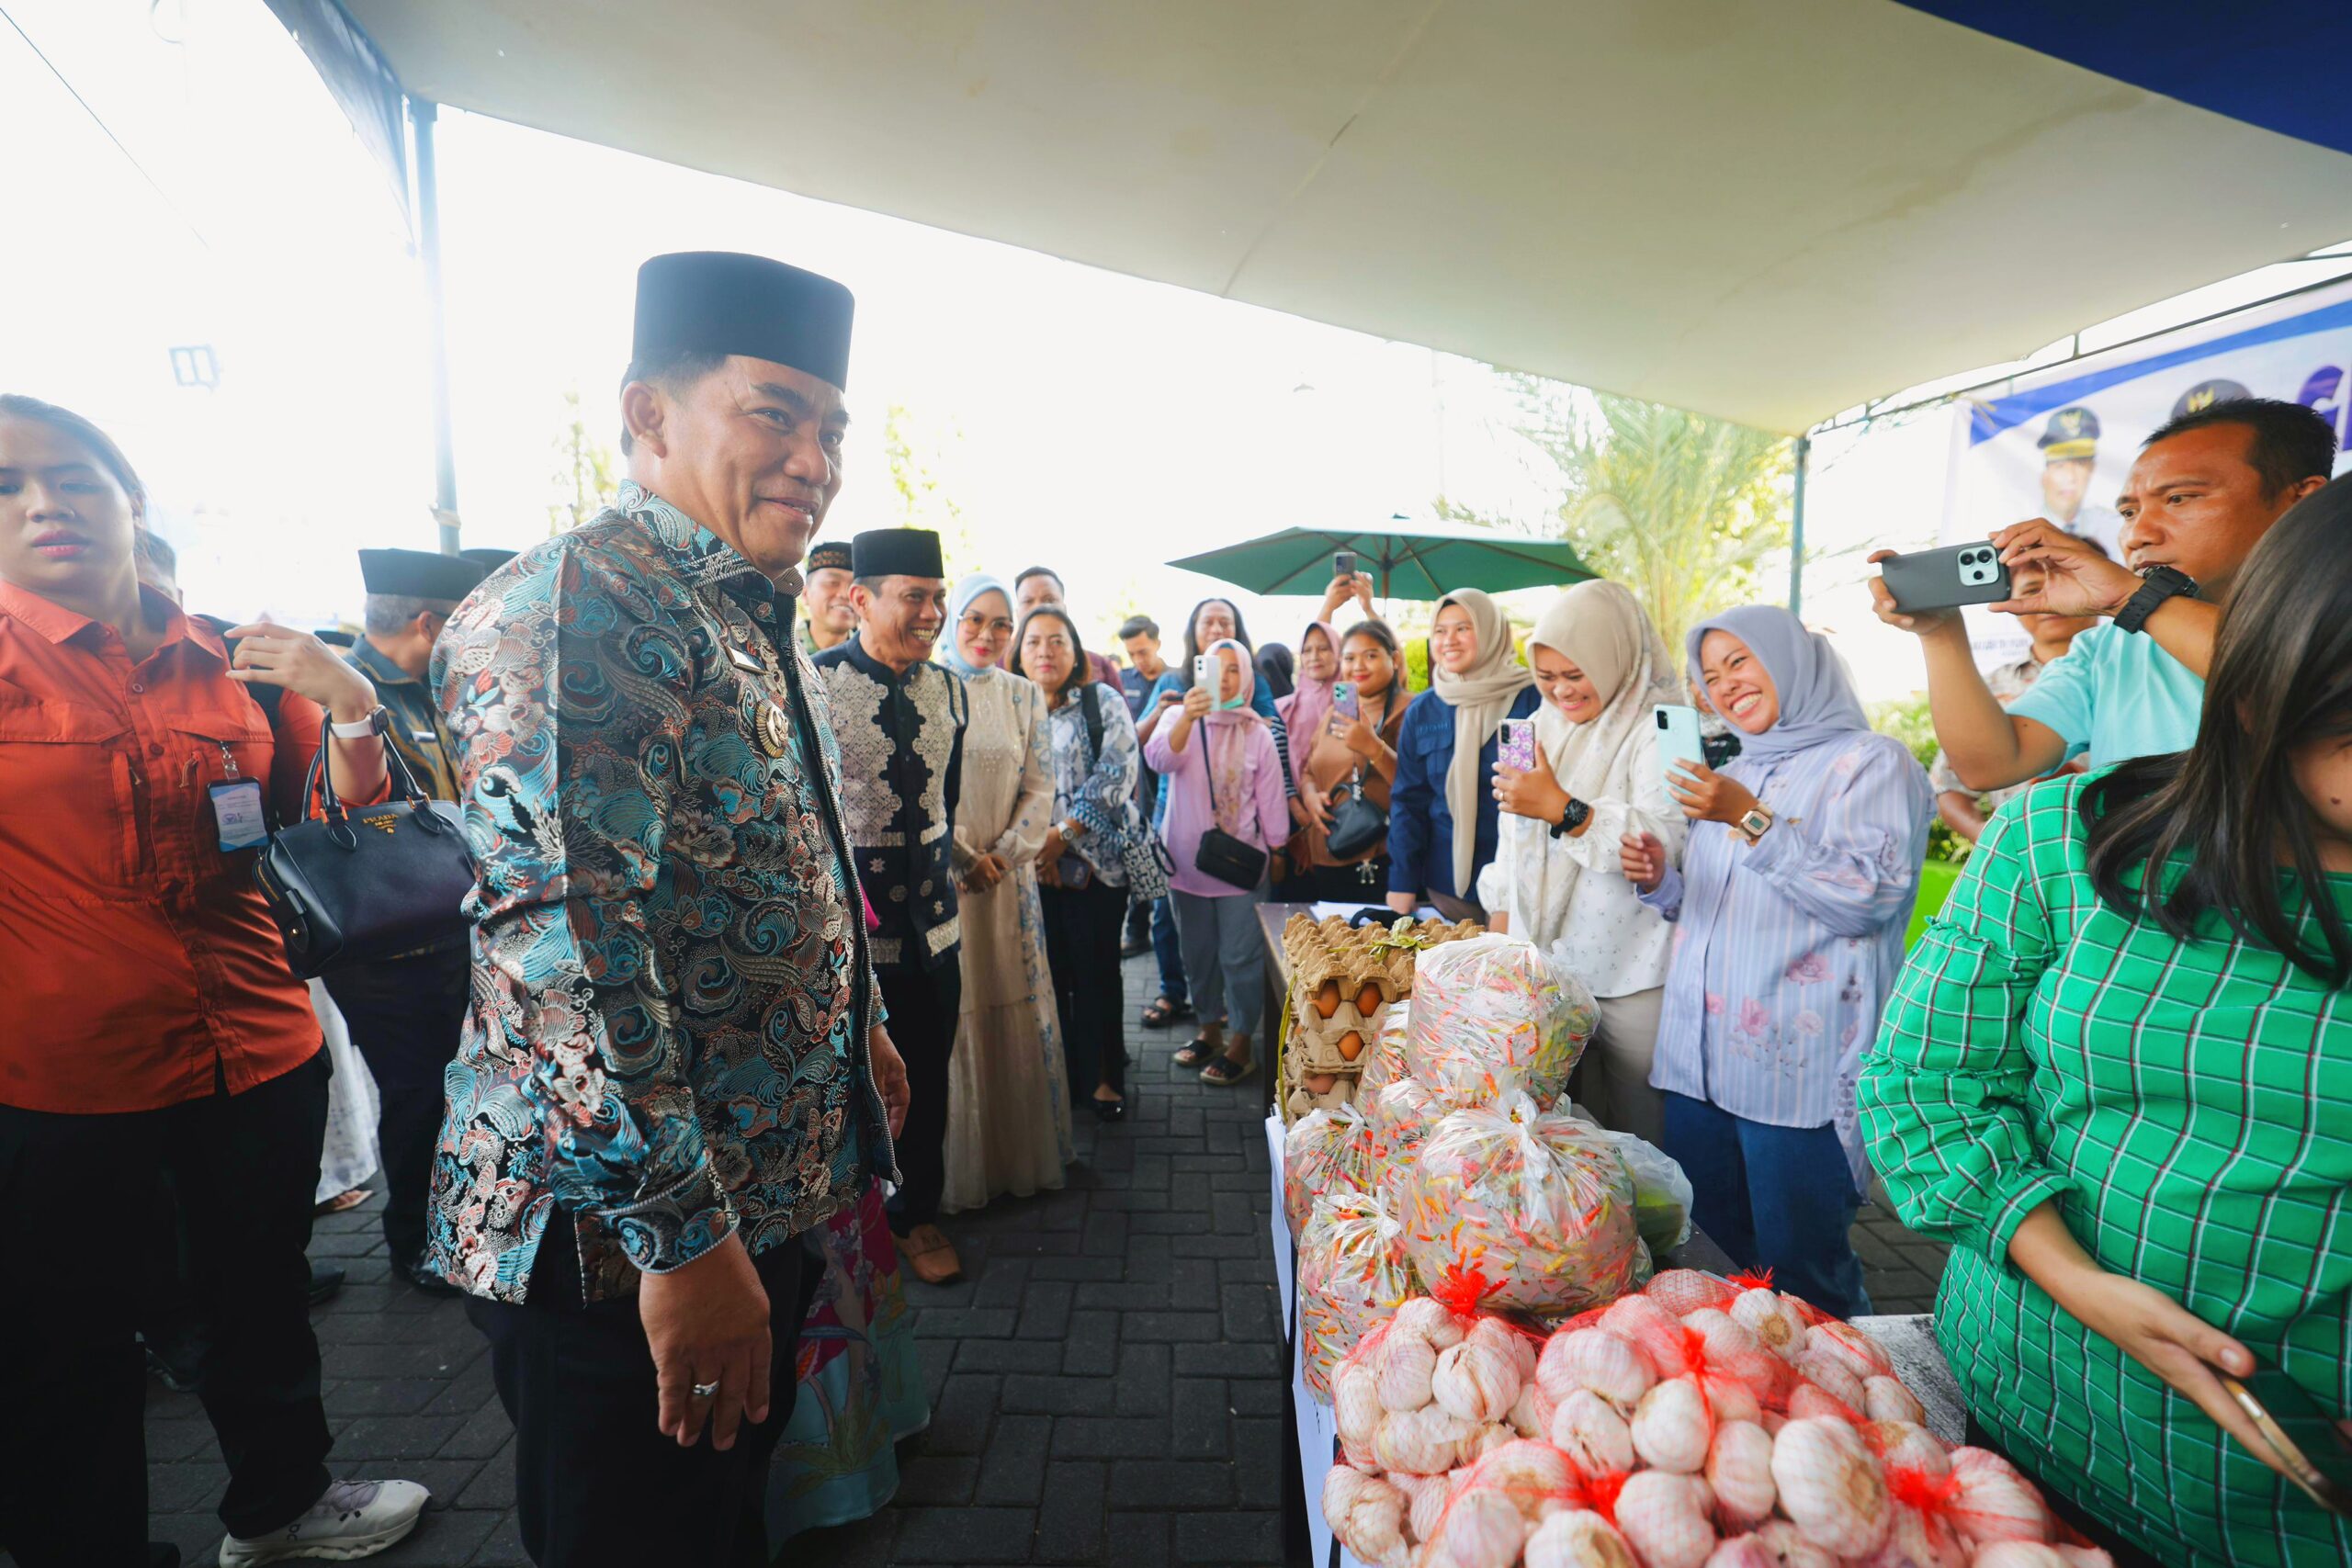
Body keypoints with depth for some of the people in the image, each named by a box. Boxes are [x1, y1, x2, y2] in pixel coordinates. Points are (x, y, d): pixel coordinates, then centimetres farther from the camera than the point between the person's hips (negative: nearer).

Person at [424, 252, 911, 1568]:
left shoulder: (757, 624, 11)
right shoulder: (575, 605, -20)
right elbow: (565, 943, -29)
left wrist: (861, 1027, 20)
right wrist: (681, 1238, -27)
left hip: (773, 1191, 9)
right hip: (624, 1234, -8)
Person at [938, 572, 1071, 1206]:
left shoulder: (1023, 695, 8)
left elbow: (1039, 787, 5)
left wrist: (1003, 854, -7)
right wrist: (962, 859, -10)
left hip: (1007, 876, 3)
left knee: (1014, 1014, 8)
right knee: (949, 1017, 2)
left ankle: (1019, 1154, 24)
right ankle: (958, 1166, 17)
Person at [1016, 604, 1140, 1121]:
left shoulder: (1103, 703, 3)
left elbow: (1116, 773, -9)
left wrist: (1064, 834, -15)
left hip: (1096, 861, -2)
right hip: (1029, 865, 2)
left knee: (1097, 970, 3)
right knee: (1049, 971, 7)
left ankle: (1103, 1076, 18)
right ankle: (1062, 1074, 21)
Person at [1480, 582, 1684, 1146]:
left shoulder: (1657, 731, -9)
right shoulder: (1542, 728, 12)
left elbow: (1669, 841, -23)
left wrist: (1562, 809, -26)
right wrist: (1500, 944, 17)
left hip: (1630, 976, -6)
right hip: (1541, 968, 6)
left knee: (1639, 1132, 4)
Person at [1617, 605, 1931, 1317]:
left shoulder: (1870, 762, -4)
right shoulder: (1735, 774, 18)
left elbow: (1872, 895, -18)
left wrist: (1750, 821, -21)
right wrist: (1661, 882, 2)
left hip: (1797, 1068, -7)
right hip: (1700, 1060, 7)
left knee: (1800, 1272, 3)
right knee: (1711, 1245, 17)